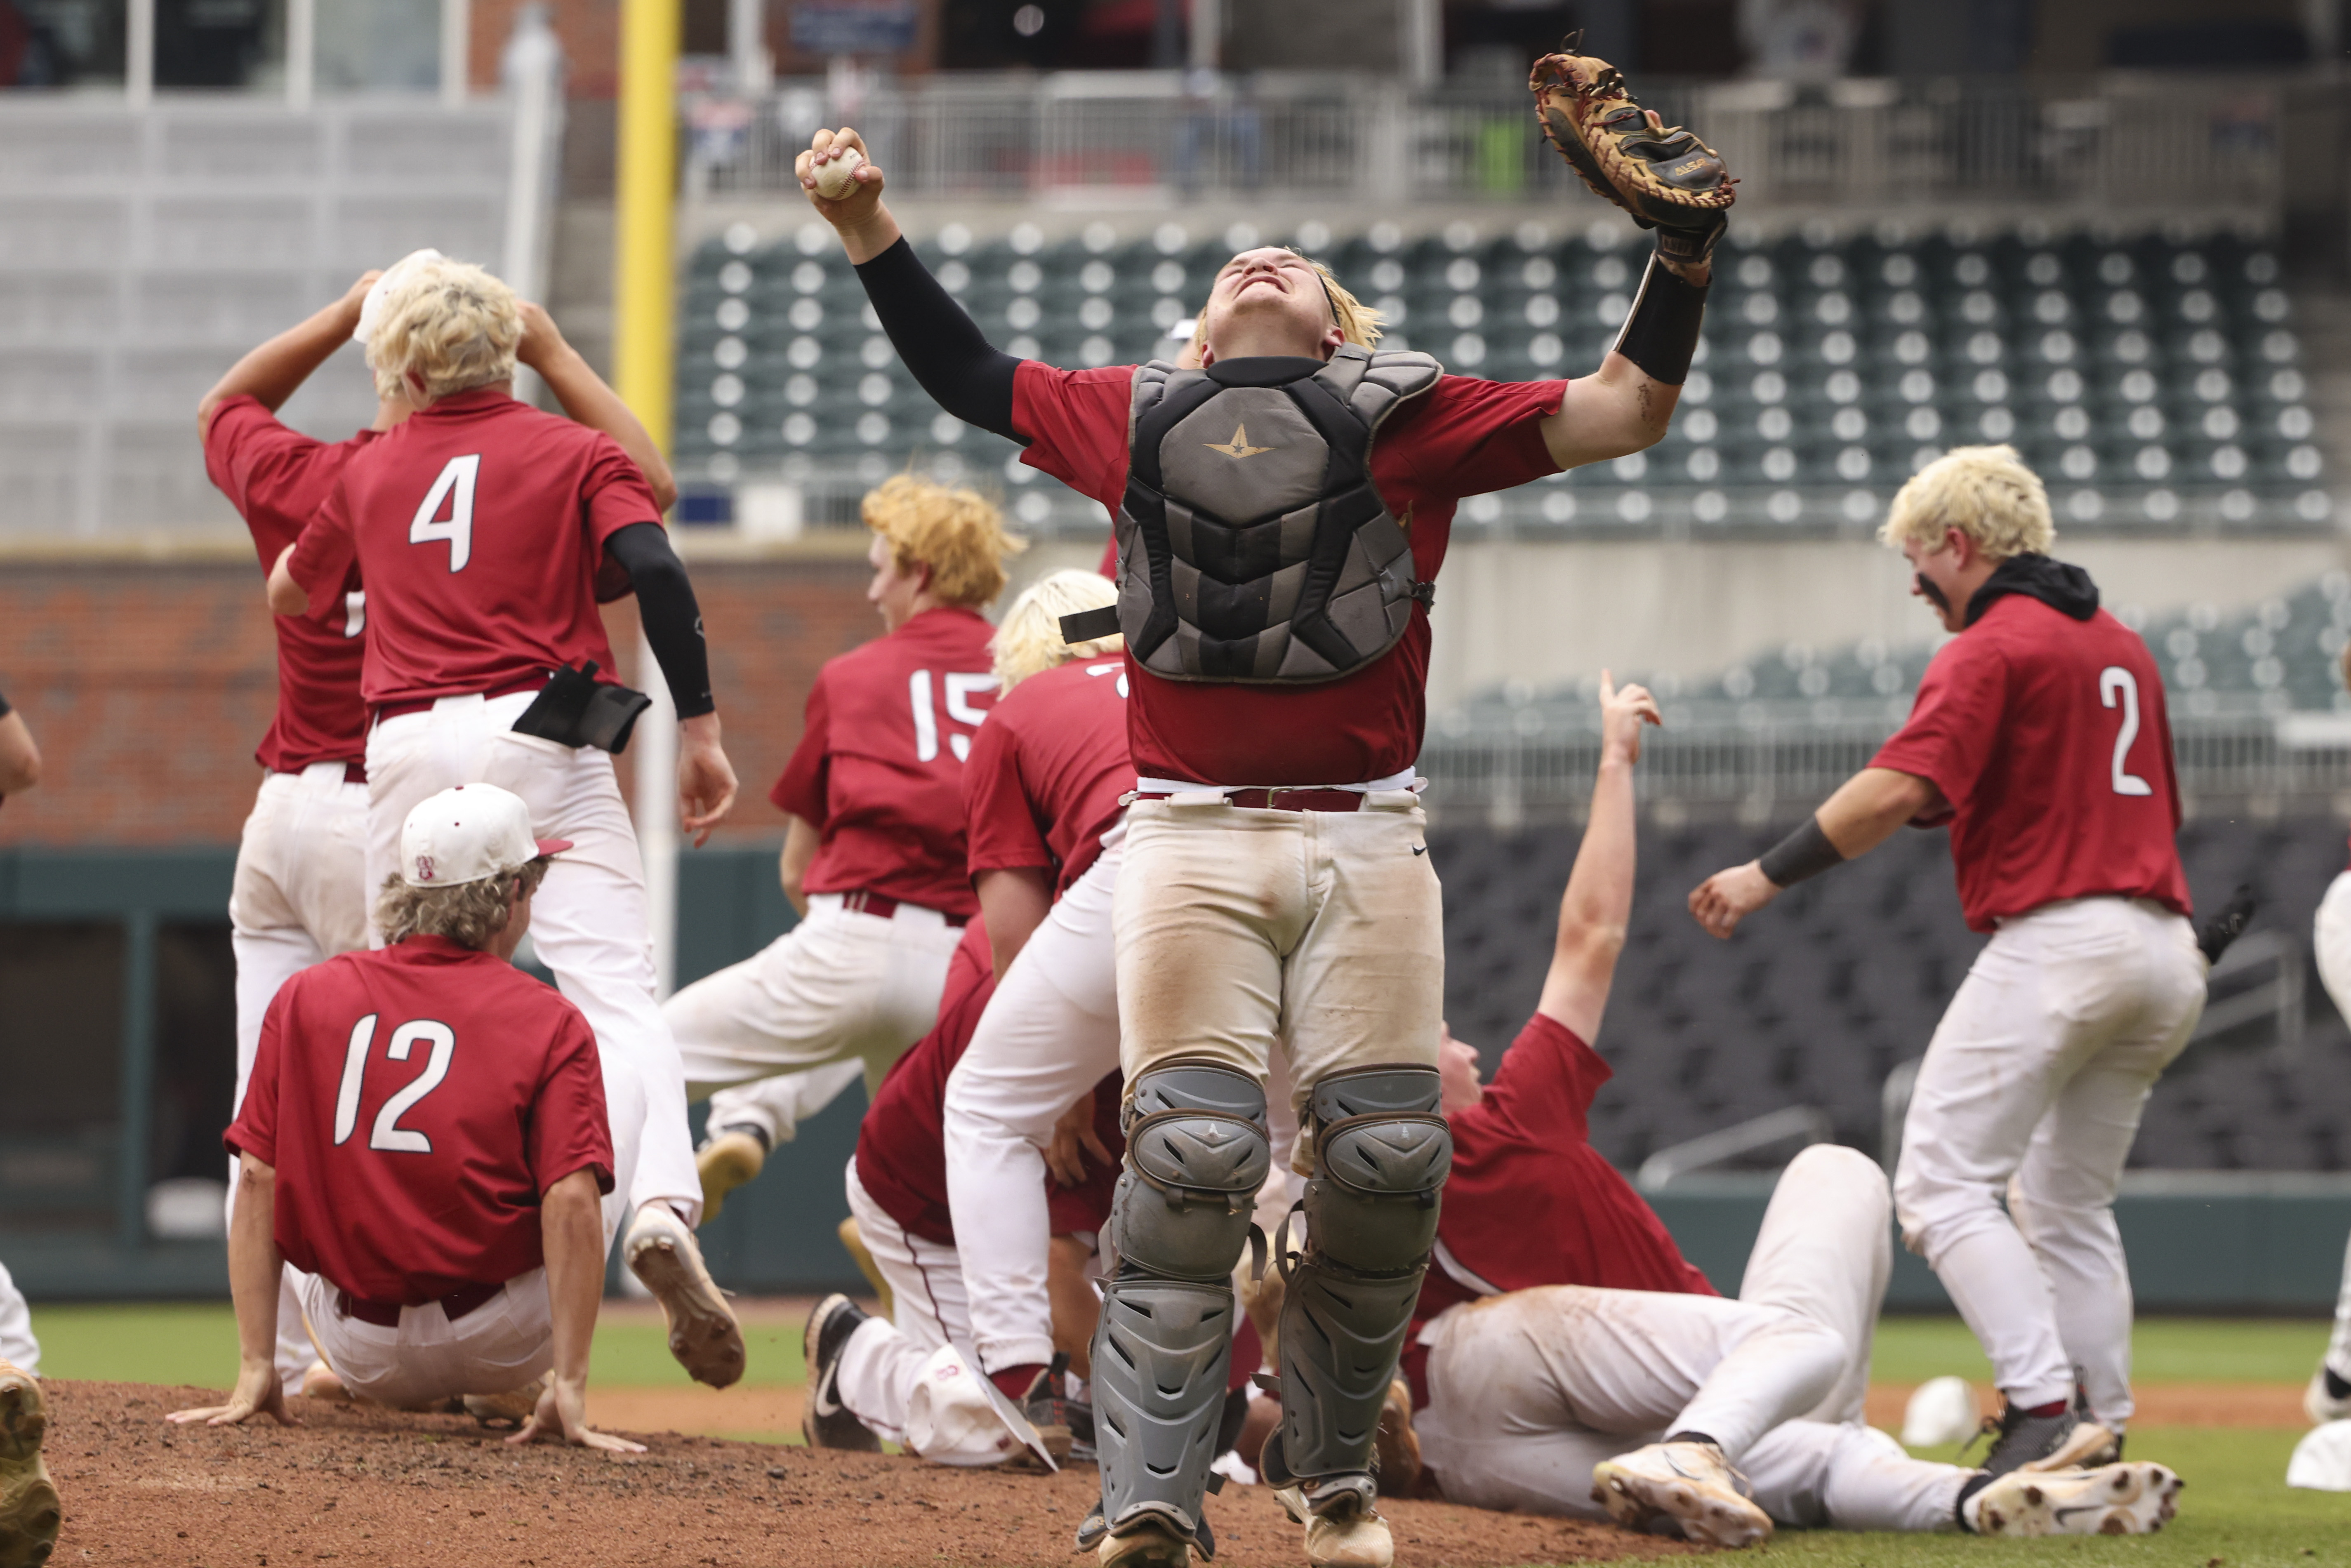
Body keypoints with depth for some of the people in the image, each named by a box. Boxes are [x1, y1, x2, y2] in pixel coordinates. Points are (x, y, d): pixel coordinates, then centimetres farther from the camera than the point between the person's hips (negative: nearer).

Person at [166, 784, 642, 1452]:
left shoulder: (304, 998, 4)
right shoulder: (551, 1023, -6)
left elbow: (259, 1182, -1)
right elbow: (573, 1203, -16)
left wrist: (256, 1370, 0)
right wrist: (569, 1390, -17)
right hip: (501, 1344, -4)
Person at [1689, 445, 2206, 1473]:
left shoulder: (1992, 647, -7)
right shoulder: (2121, 645, 20)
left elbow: (1900, 786, -20)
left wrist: (1769, 876, -17)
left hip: (2056, 937, -9)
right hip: (2165, 951, 9)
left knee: (1943, 1182, -10)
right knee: (2067, 1206, 18)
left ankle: (2045, 1410, -24)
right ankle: (2102, 1441, 14)